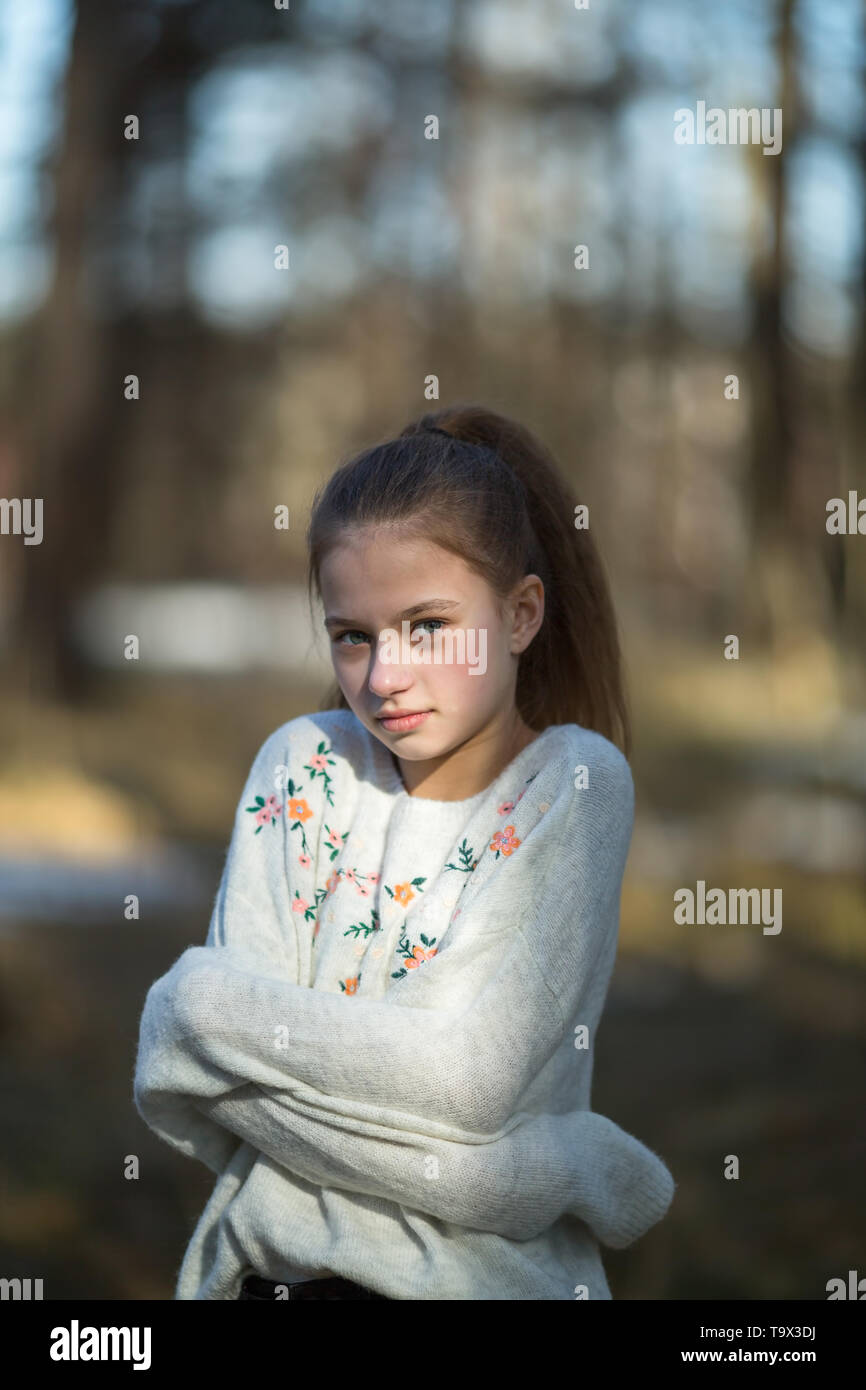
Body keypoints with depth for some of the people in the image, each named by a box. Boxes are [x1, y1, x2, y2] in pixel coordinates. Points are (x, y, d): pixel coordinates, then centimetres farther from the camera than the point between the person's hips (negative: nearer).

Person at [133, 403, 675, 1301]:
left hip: (491, 1273, -2)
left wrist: (200, 1006, -9)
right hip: (276, 1269, 2)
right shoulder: (303, 763, 6)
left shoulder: (574, 781, -1)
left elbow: (470, 1076, -12)